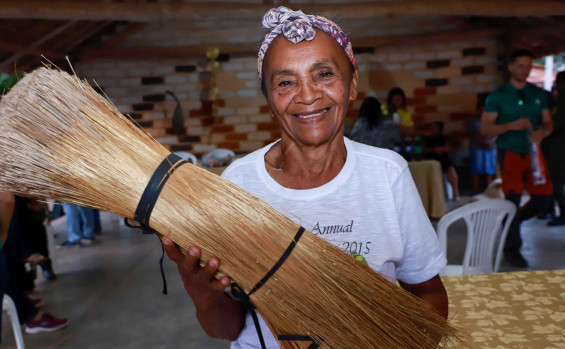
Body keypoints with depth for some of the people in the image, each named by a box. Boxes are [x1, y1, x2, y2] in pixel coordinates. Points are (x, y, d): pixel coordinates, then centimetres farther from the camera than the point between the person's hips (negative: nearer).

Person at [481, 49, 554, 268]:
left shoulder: (539, 94, 10)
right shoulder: (497, 96, 0)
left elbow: (548, 123, 10)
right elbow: (485, 128, -4)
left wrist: (543, 131, -14)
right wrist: (512, 125, -19)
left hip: (533, 152, 4)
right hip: (510, 152, -4)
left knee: (544, 196, -1)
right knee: (513, 197, -8)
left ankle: (513, 221, 29)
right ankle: (511, 248, 7)